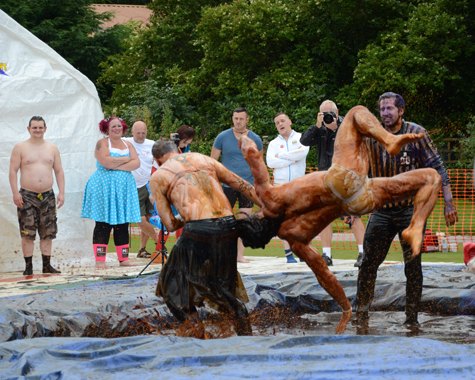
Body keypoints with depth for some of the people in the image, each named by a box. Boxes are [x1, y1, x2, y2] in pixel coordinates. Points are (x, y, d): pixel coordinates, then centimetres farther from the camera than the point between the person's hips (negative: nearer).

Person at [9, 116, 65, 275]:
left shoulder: (52, 148, 11)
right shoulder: (20, 148, 1)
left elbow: (59, 171, 12)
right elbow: (13, 171, -3)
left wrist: (61, 192, 3)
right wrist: (15, 193, -12)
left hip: (47, 195, 3)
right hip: (27, 196, -3)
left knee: (48, 233, 4)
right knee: (27, 233, -4)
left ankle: (47, 265, 11)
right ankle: (28, 266, 1)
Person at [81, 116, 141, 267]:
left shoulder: (128, 145, 15)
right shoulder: (102, 143, 0)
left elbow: (136, 163, 0)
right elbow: (106, 161, -17)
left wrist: (117, 165, -12)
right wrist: (126, 159, -5)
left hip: (124, 187, 5)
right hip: (105, 187, -5)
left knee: (122, 225, 5)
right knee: (103, 225, -7)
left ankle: (123, 259, 8)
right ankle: (100, 260, -7)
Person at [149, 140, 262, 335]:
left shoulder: (158, 177, 12)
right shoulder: (203, 159, 23)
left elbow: (170, 224, 8)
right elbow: (243, 186, 21)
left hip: (198, 230, -5)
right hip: (228, 226, 5)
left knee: (176, 285, 15)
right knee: (223, 286, 22)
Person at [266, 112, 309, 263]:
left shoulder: (300, 138, 7)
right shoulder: (274, 143, 10)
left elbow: (303, 152, -15)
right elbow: (270, 162, -8)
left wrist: (281, 156, -8)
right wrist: (293, 159, -8)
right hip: (281, 184, 1)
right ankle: (288, 253, -5)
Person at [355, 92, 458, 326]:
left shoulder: (416, 134, -6)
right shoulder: (372, 138, 3)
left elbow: (437, 167, -6)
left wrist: (448, 202, -13)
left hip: (412, 209, -3)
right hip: (382, 210, 3)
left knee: (413, 265, 1)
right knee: (369, 263, 1)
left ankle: (412, 318, 9)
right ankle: (360, 315, 11)